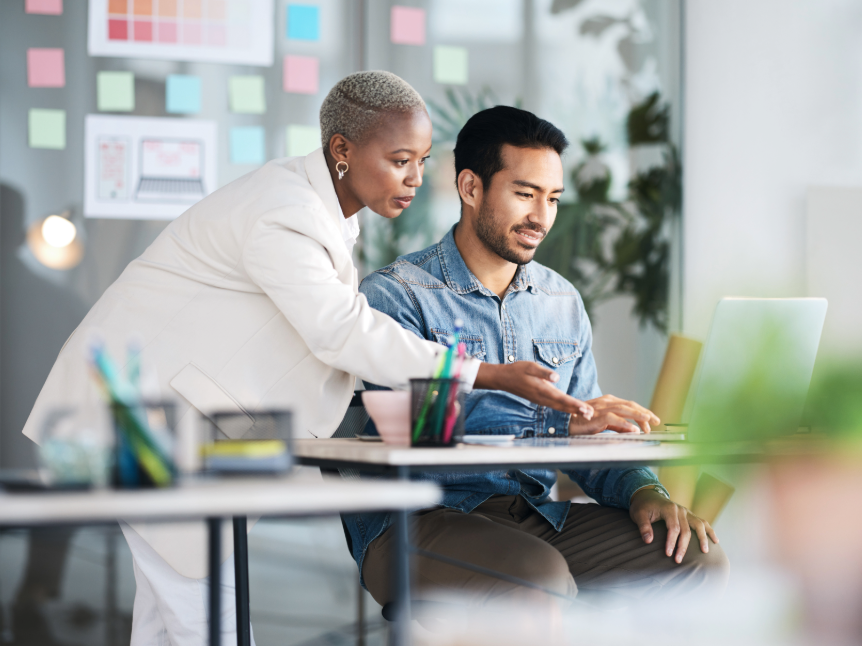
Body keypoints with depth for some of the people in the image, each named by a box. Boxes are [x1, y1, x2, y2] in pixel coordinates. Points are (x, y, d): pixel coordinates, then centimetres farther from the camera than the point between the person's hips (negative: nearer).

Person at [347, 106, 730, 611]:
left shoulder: (563, 303, 17)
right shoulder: (398, 294, -4)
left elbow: (590, 439, 16)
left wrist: (642, 491, -6)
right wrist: (558, 421, -28)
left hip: (537, 516, 7)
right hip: (419, 521, -6)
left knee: (698, 558, -15)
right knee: (539, 576, -36)